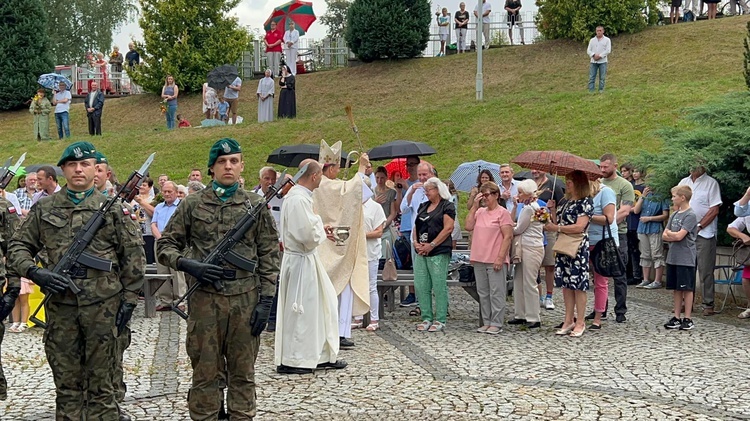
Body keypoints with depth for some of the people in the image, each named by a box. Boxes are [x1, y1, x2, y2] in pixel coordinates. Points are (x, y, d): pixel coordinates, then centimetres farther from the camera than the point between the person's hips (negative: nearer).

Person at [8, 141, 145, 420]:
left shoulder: (113, 208, 3)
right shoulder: (44, 208, 8)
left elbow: (133, 256, 3)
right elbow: (18, 247, 11)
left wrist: (129, 299, -2)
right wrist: (34, 272, -9)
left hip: (103, 305, -2)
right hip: (60, 304, 2)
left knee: (101, 380, 6)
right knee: (66, 379, 9)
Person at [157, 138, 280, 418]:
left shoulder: (255, 205, 5)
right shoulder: (192, 204, 4)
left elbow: (269, 255, 5)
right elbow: (165, 245, 7)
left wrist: (266, 300, -2)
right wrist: (188, 264, -12)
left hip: (245, 299, 1)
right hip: (204, 298, 0)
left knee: (243, 372, 8)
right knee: (205, 371, 5)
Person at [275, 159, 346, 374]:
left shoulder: (298, 195, 11)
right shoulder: (298, 199, -21)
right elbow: (308, 235, -26)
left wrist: (319, 229, 11)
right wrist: (322, 232, -7)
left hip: (306, 259, 10)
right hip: (300, 261, -10)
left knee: (322, 304, 15)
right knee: (299, 310, -1)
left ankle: (323, 354, 24)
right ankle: (289, 360, 10)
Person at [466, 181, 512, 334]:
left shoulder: (502, 212, -6)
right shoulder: (480, 211, 14)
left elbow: (508, 236, -11)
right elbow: (468, 226, 1)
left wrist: (500, 258, -17)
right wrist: (474, 206, 1)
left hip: (496, 261, -7)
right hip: (479, 260, 7)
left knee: (496, 293, -3)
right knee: (483, 293, 11)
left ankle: (496, 324, 2)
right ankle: (486, 322, 18)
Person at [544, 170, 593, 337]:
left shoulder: (585, 202, -9)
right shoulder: (566, 202, 15)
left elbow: (579, 226, -18)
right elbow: (558, 222, 16)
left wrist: (557, 228, -19)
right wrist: (553, 210, 3)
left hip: (578, 247, -8)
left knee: (578, 285, -3)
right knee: (566, 284, 8)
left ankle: (580, 323, 2)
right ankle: (569, 320, 14)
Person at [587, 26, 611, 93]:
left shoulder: (607, 40, 4)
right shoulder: (592, 40, 13)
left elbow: (608, 50, -6)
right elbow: (588, 50, 6)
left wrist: (599, 56, -14)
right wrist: (594, 55, -14)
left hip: (602, 61, -2)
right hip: (593, 62, 2)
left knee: (602, 77, -2)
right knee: (591, 77, -4)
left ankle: (601, 90, 3)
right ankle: (591, 91, -4)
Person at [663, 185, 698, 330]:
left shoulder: (690, 215, -11)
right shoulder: (674, 215, 12)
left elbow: (679, 236, -19)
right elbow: (664, 236, 8)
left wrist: (669, 233, -1)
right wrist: (674, 236, -10)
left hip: (686, 258, -7)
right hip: (673, 257, 7)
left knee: (687, 288, -1)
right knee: (676, 288, 11)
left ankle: (687, 319, 3)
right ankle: (677, 317, 17)